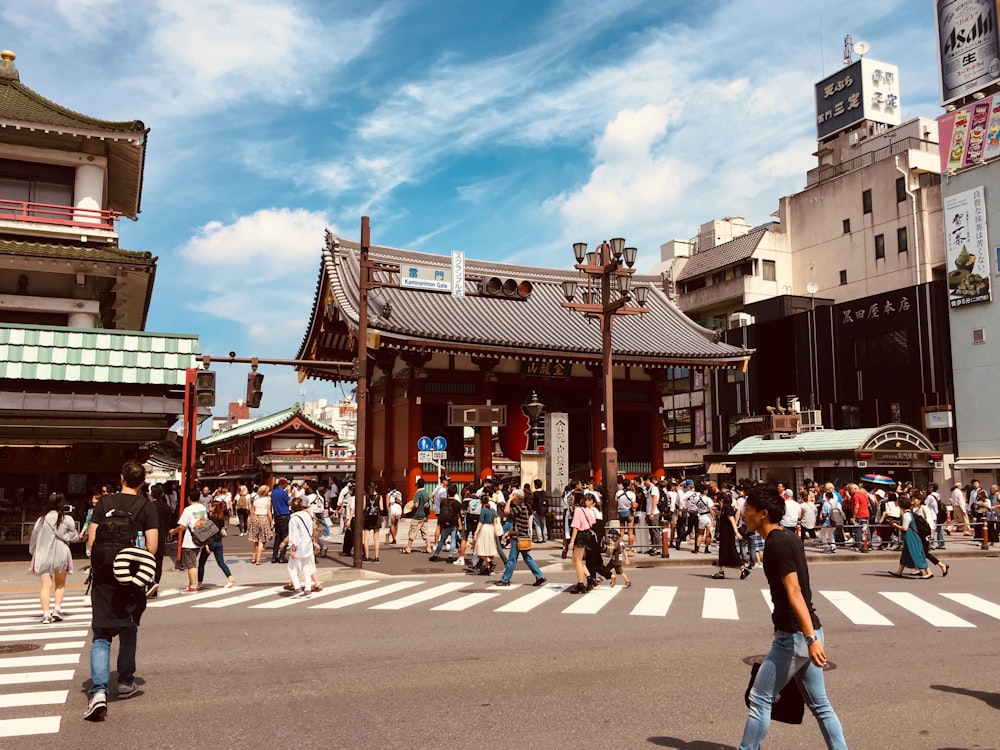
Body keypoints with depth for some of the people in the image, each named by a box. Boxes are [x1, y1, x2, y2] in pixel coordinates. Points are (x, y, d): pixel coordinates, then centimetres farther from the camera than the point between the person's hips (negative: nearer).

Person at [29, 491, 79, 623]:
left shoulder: (41, 519, 0)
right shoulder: (67, 519, -6)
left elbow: (33, 538, 7)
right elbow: (73, 537, -2)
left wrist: (33, 552, 21)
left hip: (43, 556, 1)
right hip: (60, 555, -1)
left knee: (46, 585, 3)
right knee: (60, 584, 16)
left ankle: (46, 613, -6)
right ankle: (57, 608, 4)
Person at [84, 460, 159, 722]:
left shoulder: (104, 503, 2)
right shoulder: (147, 508, -3)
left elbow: (90, 541, -1)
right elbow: (152, 547, -8)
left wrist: (96, 564, 13)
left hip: (103, 576, 1)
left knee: (101, 635, 3)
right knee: (128, 630, 19)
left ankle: (98, 691, -13)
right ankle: (125, 683, 29)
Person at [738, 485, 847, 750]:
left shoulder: (776, 543, -17)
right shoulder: (789, 538, 12)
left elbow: (794, 592, -24)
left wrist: (810, 638, -27)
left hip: (794, 636, -9)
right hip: (804, 634, 9)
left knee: (760, 699, 2)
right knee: (819, 704, 15)